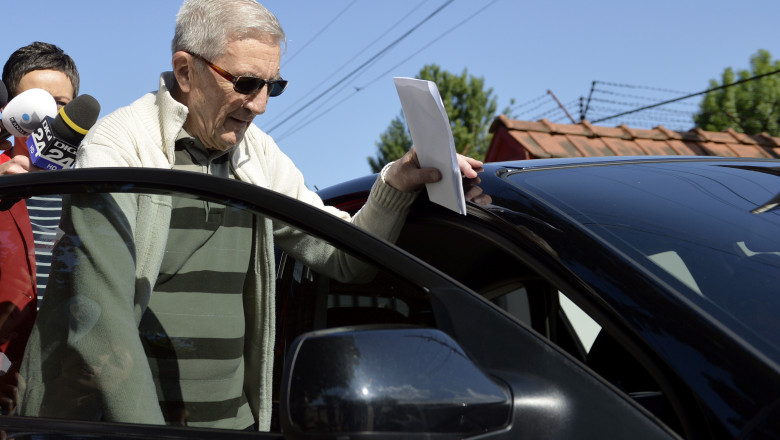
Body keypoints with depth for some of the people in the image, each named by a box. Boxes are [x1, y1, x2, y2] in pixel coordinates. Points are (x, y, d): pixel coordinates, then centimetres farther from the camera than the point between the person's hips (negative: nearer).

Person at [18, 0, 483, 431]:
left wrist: (397, 185, -5)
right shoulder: (119, 147, -12)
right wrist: (144, 428, -26)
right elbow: (97, 317, -20)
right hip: (126, 420, -5)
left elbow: (343, 256, 10)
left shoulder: (261, 157, 8)